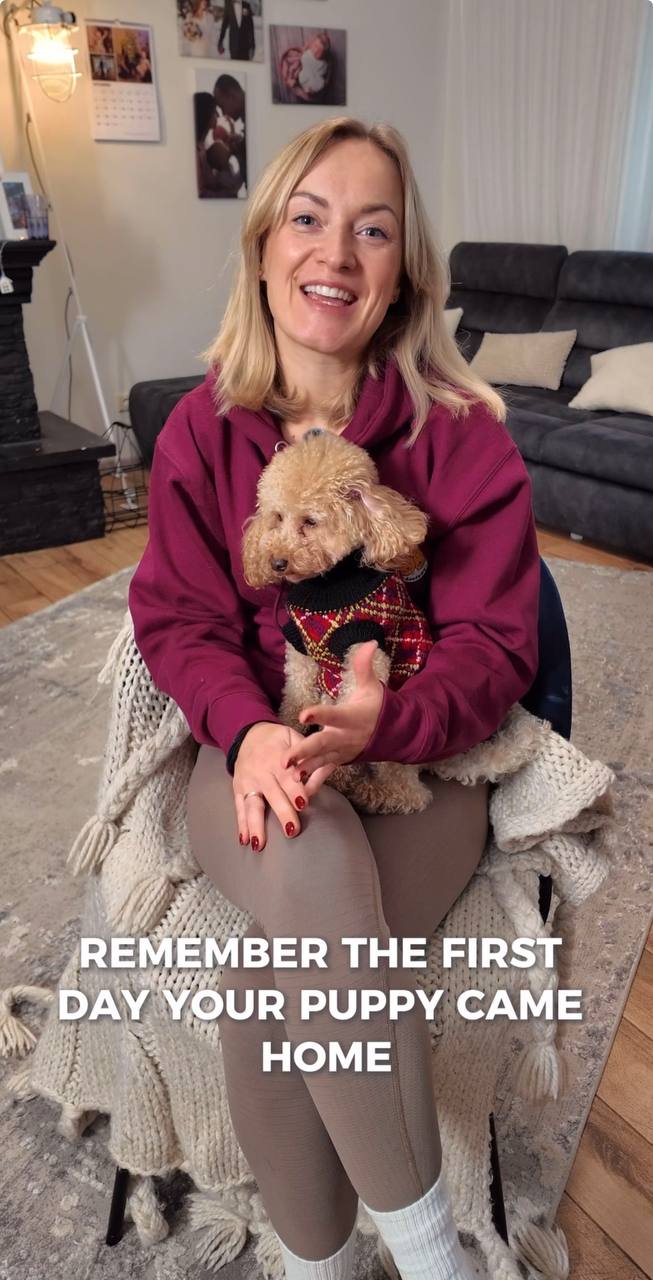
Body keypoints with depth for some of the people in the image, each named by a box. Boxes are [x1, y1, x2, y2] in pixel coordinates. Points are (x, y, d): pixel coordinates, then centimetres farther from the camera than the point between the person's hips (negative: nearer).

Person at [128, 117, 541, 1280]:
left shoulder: (462, 434, -5)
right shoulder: (201, 428, 2)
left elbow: (493, 644, -8)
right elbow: (177, 616, -1)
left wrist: (378, 728, -28)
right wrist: (249, 730, -22)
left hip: (417, 760, -1)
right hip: (249, 748, 2)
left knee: (275, 980, -26)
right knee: (310, 865, -33)